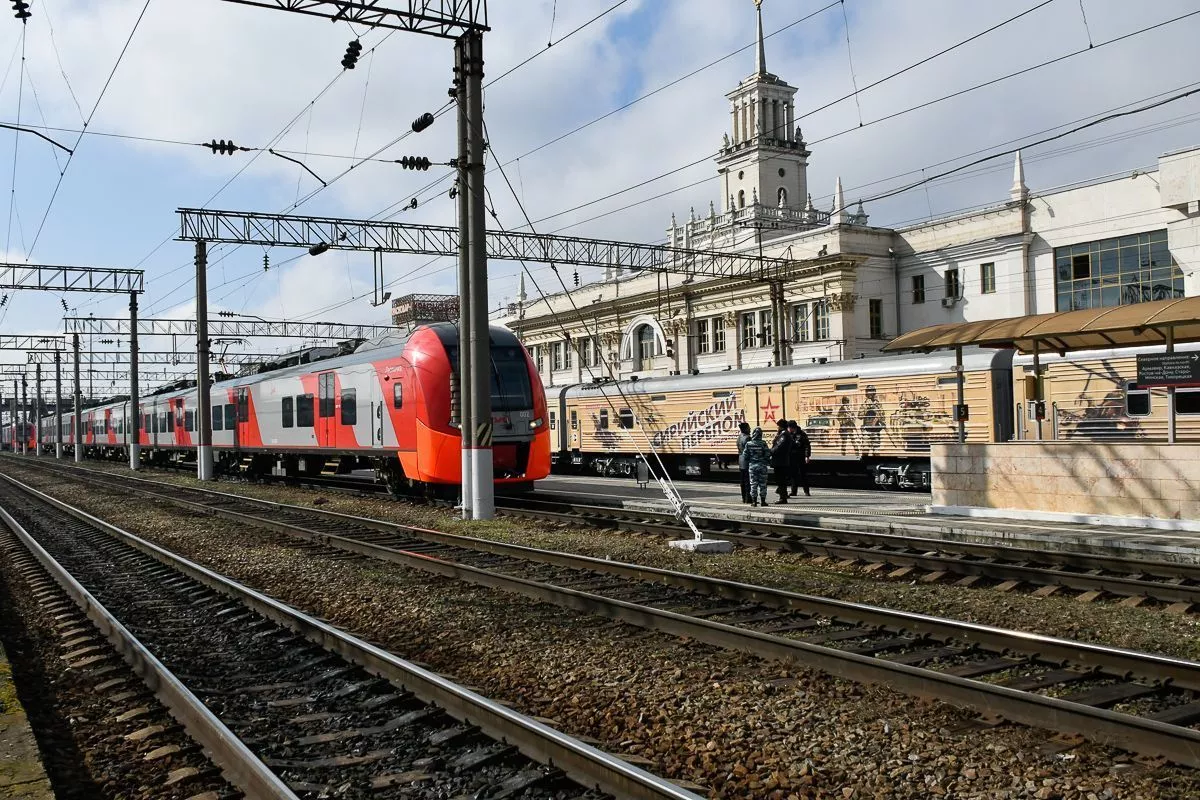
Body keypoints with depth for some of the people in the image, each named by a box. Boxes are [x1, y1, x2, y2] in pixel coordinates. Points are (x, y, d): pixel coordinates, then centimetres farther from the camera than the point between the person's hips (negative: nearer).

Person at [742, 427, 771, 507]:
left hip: (752, 465, 1)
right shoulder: (763, 444, -9)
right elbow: (767, 455, -7)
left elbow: (745, 455, -1)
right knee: (762, 484, 7)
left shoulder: (748, 444, -5)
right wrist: (768, 463, 9)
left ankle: (754, 501, 6)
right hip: (762, 466, -1)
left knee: (753, 484, 7)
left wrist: (746, 465, 13)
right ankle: (763, 501, 10)